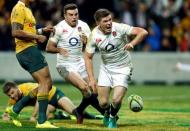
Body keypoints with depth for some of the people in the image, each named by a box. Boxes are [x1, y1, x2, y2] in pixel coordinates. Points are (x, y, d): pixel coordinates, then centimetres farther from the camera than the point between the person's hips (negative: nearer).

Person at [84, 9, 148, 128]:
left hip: (123, 69, -2)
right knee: (103, 102, -2)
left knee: (116, 100, -17)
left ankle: (113, 116, 18)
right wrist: (91, 79, -10)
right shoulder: (94, 35, -12)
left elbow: (143, 32, -23)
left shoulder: (119, 28, -20)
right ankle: (108, 112, 36)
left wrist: (132, 43, -41)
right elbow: (88, 57, -2)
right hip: (106, 68, 2)